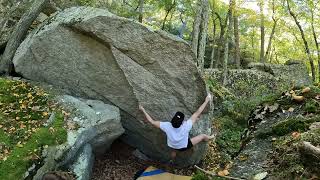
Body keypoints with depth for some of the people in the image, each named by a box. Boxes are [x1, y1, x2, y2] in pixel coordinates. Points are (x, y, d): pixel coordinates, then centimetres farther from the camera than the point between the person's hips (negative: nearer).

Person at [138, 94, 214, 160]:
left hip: (173, 146, 2)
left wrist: (143, 110, -16)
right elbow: (197, 113, -35)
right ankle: (210, 138, 49)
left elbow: (152, 121, -26)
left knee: (174, 151, 39)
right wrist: (206, 101, -28)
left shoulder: (167, 126, -36)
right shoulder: (186, 126, -41)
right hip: (185, 146, -2)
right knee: (202, 136, 15)